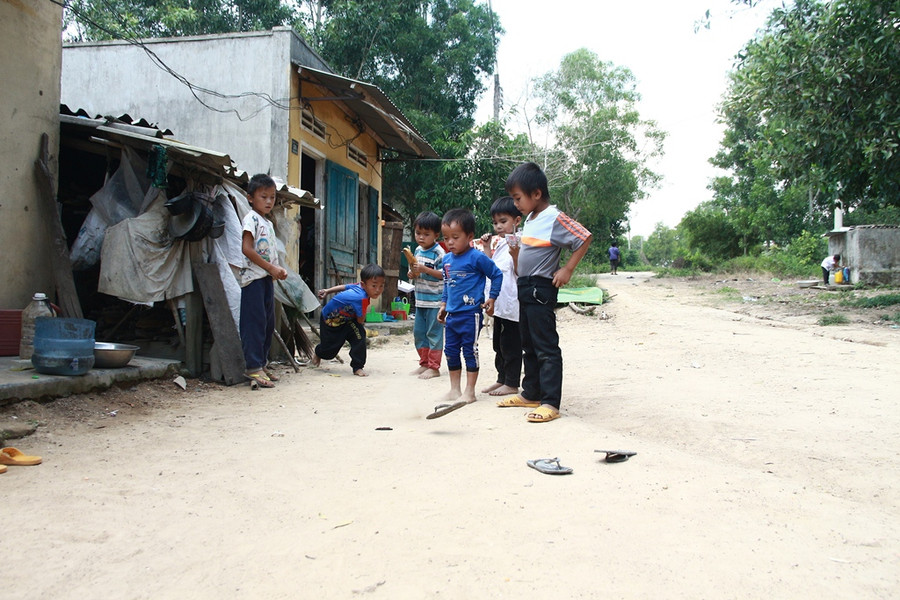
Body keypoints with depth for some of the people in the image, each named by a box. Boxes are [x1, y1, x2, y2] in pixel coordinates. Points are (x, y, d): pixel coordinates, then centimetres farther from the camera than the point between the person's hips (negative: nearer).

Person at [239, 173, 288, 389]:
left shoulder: (269, 223, 19)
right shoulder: (251, 218, -7)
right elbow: (247, 249, -17)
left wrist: (279, 269, 3)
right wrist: (271, 268, -16)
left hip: (267, 278, 9)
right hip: (254, 277, -9)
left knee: (268, 323, 10)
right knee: (255, 323, -9)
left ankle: (261, 365, 17)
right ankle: (253, 367, -7)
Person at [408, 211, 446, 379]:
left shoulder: (439, 253, -13)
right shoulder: (418, 250, 10)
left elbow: (444, 274, -19)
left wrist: (425, 269, -25)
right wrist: (412, 273, -2)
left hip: (435, 300, -8)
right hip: (420, 300, 8)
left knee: (434, 333, -1)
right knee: (418, 332, 13)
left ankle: (434, 367, 6)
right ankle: (424, 363, 25)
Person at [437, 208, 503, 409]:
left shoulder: (477, 257, -12)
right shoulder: (447, 259, 9)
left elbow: (497, 275, -4)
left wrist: (491, 298, -5)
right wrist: (443, 304, 20)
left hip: (470, 314, -7)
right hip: (451, 315, 7)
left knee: (470, 350, 0)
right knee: (451, 351, 12)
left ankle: (469, 392, 8)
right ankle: (455, 389, 24)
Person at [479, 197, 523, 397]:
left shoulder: (518, 243, -10)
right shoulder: (498, 242, 13)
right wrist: (487, 248, 8)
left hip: (512, 303, -8)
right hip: (499, 303, 9)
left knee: (511, 343, 0)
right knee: (499, 343, 16)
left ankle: (512, 383, 9)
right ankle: (502, 378, 27)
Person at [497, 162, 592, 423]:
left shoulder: (555, 218, -13)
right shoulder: (529, 219, 13)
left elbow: (585, 238, -16)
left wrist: (567, 269, -17)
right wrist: (514, 253, 3)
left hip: (541, 288, -10)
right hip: (525, 288, 10)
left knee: (546, 347, -7)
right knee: (528, 346, 17)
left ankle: (550, 403, -4)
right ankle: (531, 394, 27)